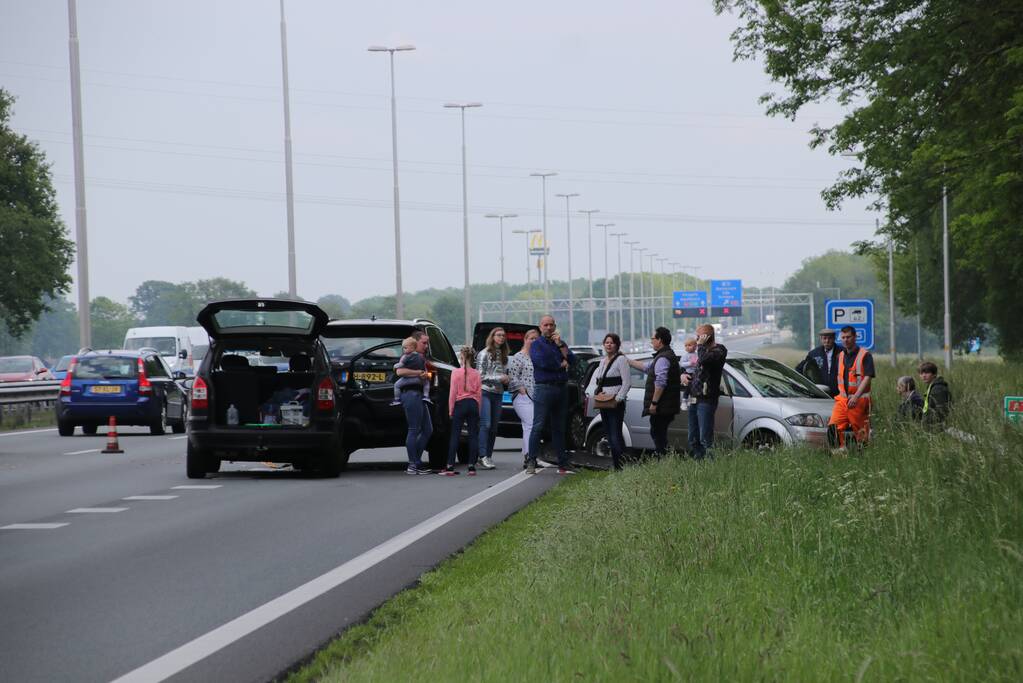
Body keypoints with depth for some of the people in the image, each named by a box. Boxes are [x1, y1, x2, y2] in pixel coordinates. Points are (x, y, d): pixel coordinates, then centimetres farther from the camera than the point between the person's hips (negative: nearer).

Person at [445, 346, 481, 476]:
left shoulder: (456, 373, -6)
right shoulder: (476, 373, 2)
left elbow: (452, 393, -6)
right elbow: (479, 393, 4)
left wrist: (450, 410, 2)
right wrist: (478, 409, 13)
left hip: (460, 404, -2)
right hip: (473, 404, 2)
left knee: (455, 435, 0)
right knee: (473, 435, 5)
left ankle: (450, 466, -3)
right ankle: (472, 466, 2)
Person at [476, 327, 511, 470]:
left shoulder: (504, 356, 15)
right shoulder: (484, 354, -3)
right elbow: (480, 375, -8)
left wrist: (506, 379, 5)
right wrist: (499, 378, -12)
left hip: (498, 393, 7)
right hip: (485, 392, -7)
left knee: (494, 426, 6)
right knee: (485, 424, -14)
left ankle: (488, 455, 12)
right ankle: (483, 456, -17)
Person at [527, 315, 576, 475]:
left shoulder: (561, 343, 17)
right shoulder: (536, 344, 2)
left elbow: (571, 360, 3)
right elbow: (542, 362, -15)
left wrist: (560, 345, -5)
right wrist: (561, 365, -3)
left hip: (561, 388, 5)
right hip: (544, 388, -5)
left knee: (559, 428, 9)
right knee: (538, 426, -9)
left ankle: (563, 465, 10)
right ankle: (531, 462, -9)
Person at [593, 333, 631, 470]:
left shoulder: (621, 360, -5)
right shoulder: (603, 361, 19)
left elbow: (627, 382, -12)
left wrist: (618, 399, -17)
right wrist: (596, 393, 8)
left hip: (615, 403, -8)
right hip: (603, 403, 8)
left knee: (616, 436, -14)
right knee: (609, 436, 8)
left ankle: (621, 467, -14)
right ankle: (615, 466, 12)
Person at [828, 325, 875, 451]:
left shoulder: (865, 355, -5)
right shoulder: (840, 356, 15)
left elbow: (867, 378, -14)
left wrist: (856, 396, -24)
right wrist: (841, 393, 14)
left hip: (859, 400, -5)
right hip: (842, 398, 5)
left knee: (860, 431, 0)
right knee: (833, 426, -15)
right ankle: (841, 449, -15)